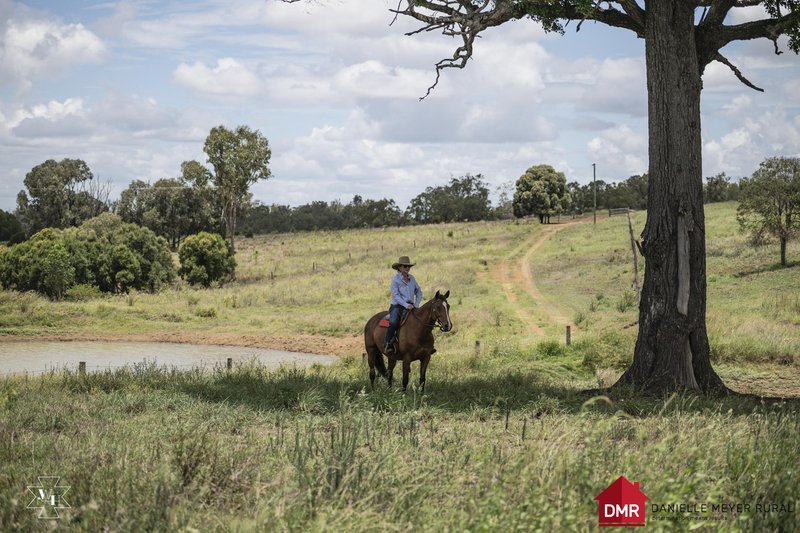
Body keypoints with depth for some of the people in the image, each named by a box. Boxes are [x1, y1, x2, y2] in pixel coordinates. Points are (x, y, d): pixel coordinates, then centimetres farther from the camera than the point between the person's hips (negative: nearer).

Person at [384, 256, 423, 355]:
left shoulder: (411, 278, 12)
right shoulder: (395, 279, -4)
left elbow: (419, 292, 17)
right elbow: (396, 295, -13)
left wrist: (416, 305, 2)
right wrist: (406, 305, -24)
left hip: (410, 306, 6)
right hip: (397, 306, -5)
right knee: (393, 322, -34)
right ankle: (387, 345, -28)